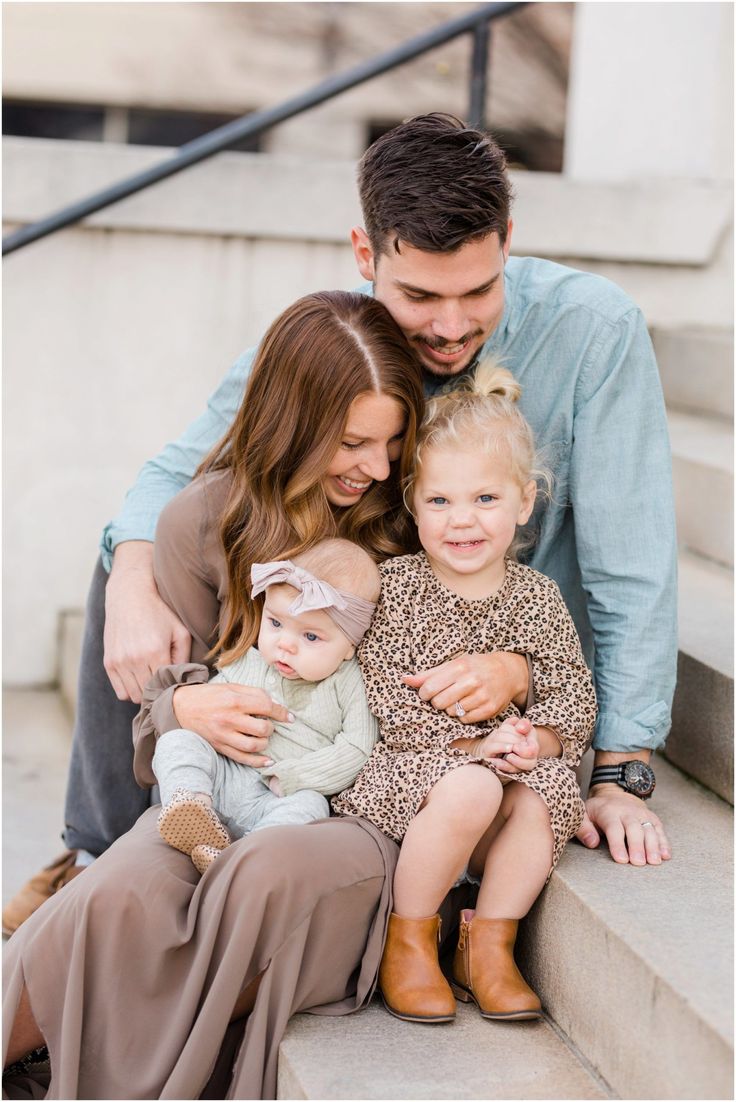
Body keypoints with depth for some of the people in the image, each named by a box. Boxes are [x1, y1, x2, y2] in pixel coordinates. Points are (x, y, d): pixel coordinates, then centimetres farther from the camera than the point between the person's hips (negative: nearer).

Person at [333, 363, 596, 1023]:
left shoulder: (537, 597, 5)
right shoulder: (394, 585, -6)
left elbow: (574, 700, 3)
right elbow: (384, 699, -12)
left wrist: (536, 742, -19)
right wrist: (474, 743, -21)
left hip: (513, 769, 4)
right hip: (400, 770, -3)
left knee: (553, 790, -28)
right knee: (471, 789, -34)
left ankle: (488, 943, -8)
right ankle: (408, 939, -11)